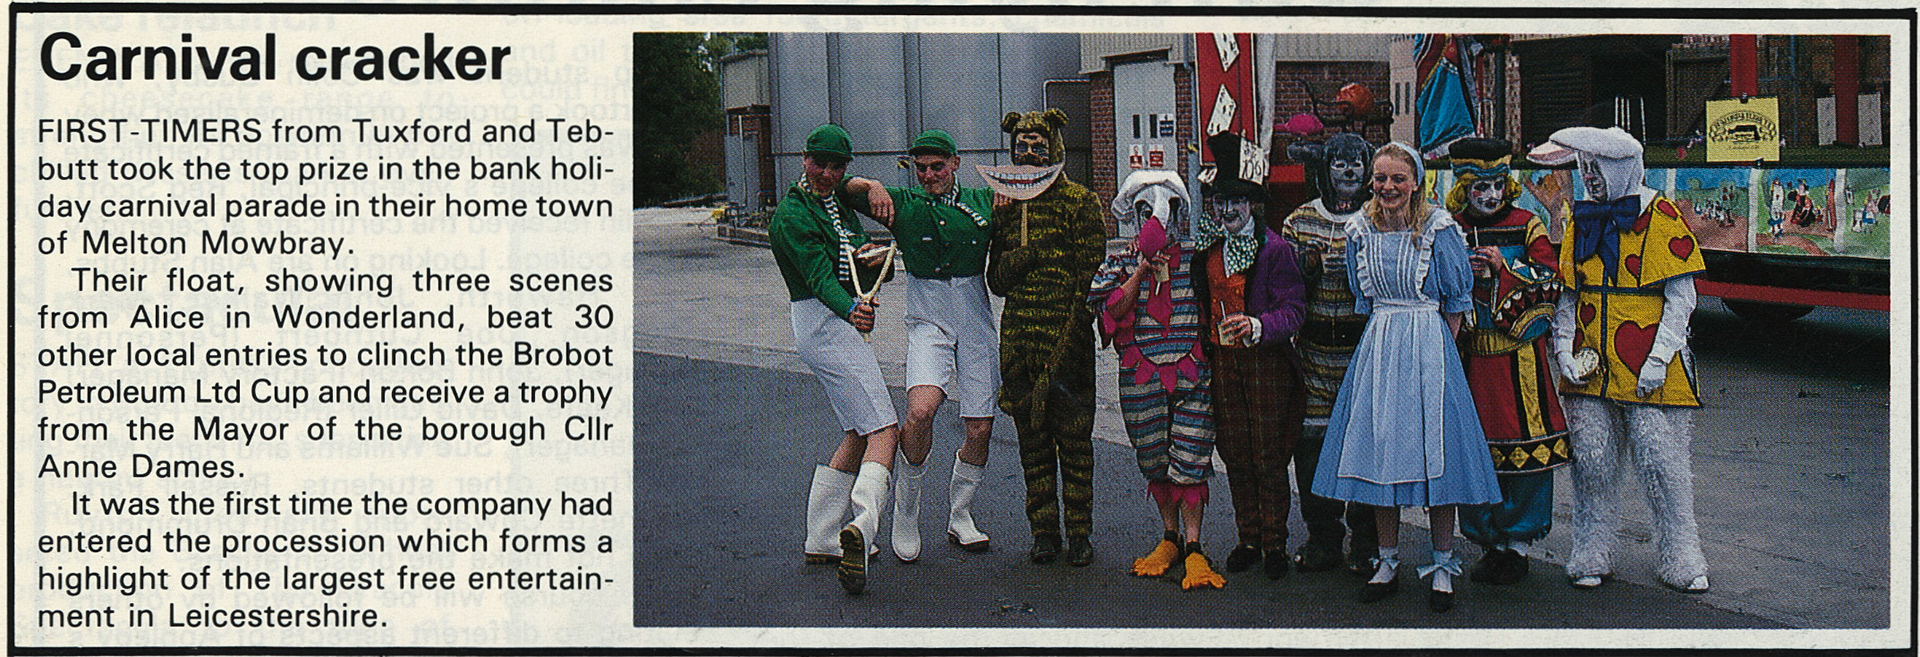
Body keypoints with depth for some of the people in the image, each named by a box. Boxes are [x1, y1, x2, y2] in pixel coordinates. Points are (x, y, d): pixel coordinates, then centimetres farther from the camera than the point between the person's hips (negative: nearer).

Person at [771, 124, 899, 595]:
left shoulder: (838, 203, 16)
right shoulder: (791, 215, -12)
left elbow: (865, 279, 15)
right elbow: (820, 277, -26)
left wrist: (871, 261, -9)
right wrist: (851, 310, -45)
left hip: (842, 324, 9)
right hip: (823, 323, -9)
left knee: (859, 435, 15)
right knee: (884, 429, -19)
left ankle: (821, 542, 19)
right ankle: (861, 525, -36)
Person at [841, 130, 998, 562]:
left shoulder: (983, 202, 8)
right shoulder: (903, 205, 3)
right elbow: (846, 187, 3)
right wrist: (872, 187, -17)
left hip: (976, 323, 3)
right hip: (928, 322, -2)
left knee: (980, 430, 3)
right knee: (921, 409, -26)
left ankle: (959, 517, 25)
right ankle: (906, 503, -4)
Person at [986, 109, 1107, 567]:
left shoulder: (1080, 202, -1)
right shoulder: (1005, 206, 12)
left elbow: (1090, 275, -5)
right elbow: (996, 280, 9)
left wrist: (1072, 336, -13)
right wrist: (1023, 253, -11)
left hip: (1067, 336, -4)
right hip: (1018, 338, 4)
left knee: (1073, 437, 0)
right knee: (1032, 438, 8)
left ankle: (1080, 530, 9)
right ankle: (1043, 530, 16)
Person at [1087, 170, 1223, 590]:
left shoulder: (1196, 258, 7)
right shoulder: (1121, 264, 8)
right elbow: (1112, 310, -7)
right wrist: (1142, 269, -11)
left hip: (1193, 371, -1)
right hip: (1141, 377, 1)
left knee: (1190, 463, -8)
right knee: (1156, 464, 9)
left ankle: (1193, 548, -4)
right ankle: (1170, 537, 25)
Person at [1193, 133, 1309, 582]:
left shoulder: (1274, 248, -9)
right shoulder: (1206, 247, 9)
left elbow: (1294, 309, -13)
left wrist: (1257, 325, -30)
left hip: (1266, 360, -5)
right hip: (1223, 360, 5)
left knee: (1269, 456, 0)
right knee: (1235, 455, 9)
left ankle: (1274, 544, 11)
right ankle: (1248, 539, 21)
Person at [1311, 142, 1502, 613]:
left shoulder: (1439, 230, -6)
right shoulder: (1361, 234, 7)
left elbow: (1457, 300, -1)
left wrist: (1436, 347, -5)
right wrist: (1387, 341, 8)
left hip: (1430, 347, -4)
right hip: (1377, 345, 4)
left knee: (1434, 453, -4)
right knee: (1377, 450, 5)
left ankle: (1443, 566, 7)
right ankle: (1388, 563, 17)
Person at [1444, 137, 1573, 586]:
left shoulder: (1526, 226, 3)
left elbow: (1552, 280, -1)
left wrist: (1505, 268, -13)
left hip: (1519, 352, -2)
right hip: (1469, 354, 2)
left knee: (1524, 447, -5)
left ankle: (1518, 544, 6)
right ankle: (1490, 543, 15)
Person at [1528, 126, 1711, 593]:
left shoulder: (1661, 218, -3)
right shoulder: (1582, 223, 13)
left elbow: (1681, 298, -4)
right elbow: (1568, 296, 17)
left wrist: (1658, 358, -12)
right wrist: (1565, 350, 3)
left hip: (1648, 370, -4)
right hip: (1591, 366, 4)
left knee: (1662, 461, -3)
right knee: (1591, 462, 4)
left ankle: (1683, 560, 9)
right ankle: (1591, 556, 15)